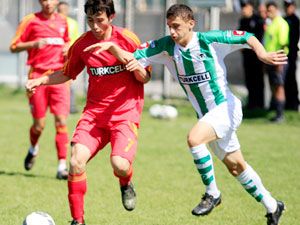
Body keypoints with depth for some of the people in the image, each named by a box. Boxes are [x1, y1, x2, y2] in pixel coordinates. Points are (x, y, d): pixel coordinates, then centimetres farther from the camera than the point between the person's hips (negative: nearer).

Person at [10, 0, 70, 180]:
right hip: (38, 76, -2)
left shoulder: (62, 21, 11)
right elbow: (14, 47, 0)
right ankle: (33, 149, 35)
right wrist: (34, 44, -17)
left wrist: (68, 48, 6)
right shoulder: (31, 20, 0)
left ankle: (62, 166, -8)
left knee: (61, 121, -10)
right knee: (39, 125, 2)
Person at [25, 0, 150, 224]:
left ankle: (126, 184, 15)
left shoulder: (127, 38, -6)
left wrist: (137, 67, -21)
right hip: (94, 112, 3)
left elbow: (145, 79, 1)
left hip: (125, 113, -3)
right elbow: (67, 73, 20)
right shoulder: (82, 44, 3)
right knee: (77, 160, -19)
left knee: (120, 164, -24)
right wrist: (40, 80, 5)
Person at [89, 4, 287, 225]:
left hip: (226, 107, -6)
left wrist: (262, 54, -30)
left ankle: (212, 193, -13)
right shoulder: (166, 47, -7)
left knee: (194, 138, -31)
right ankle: (272, 206, 33)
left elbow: (248, 37, -12)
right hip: (207, 114, 6)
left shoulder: (210, 40, -18)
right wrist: (111, 47, -28)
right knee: (236, 167, 15)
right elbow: (132, 58, -11)